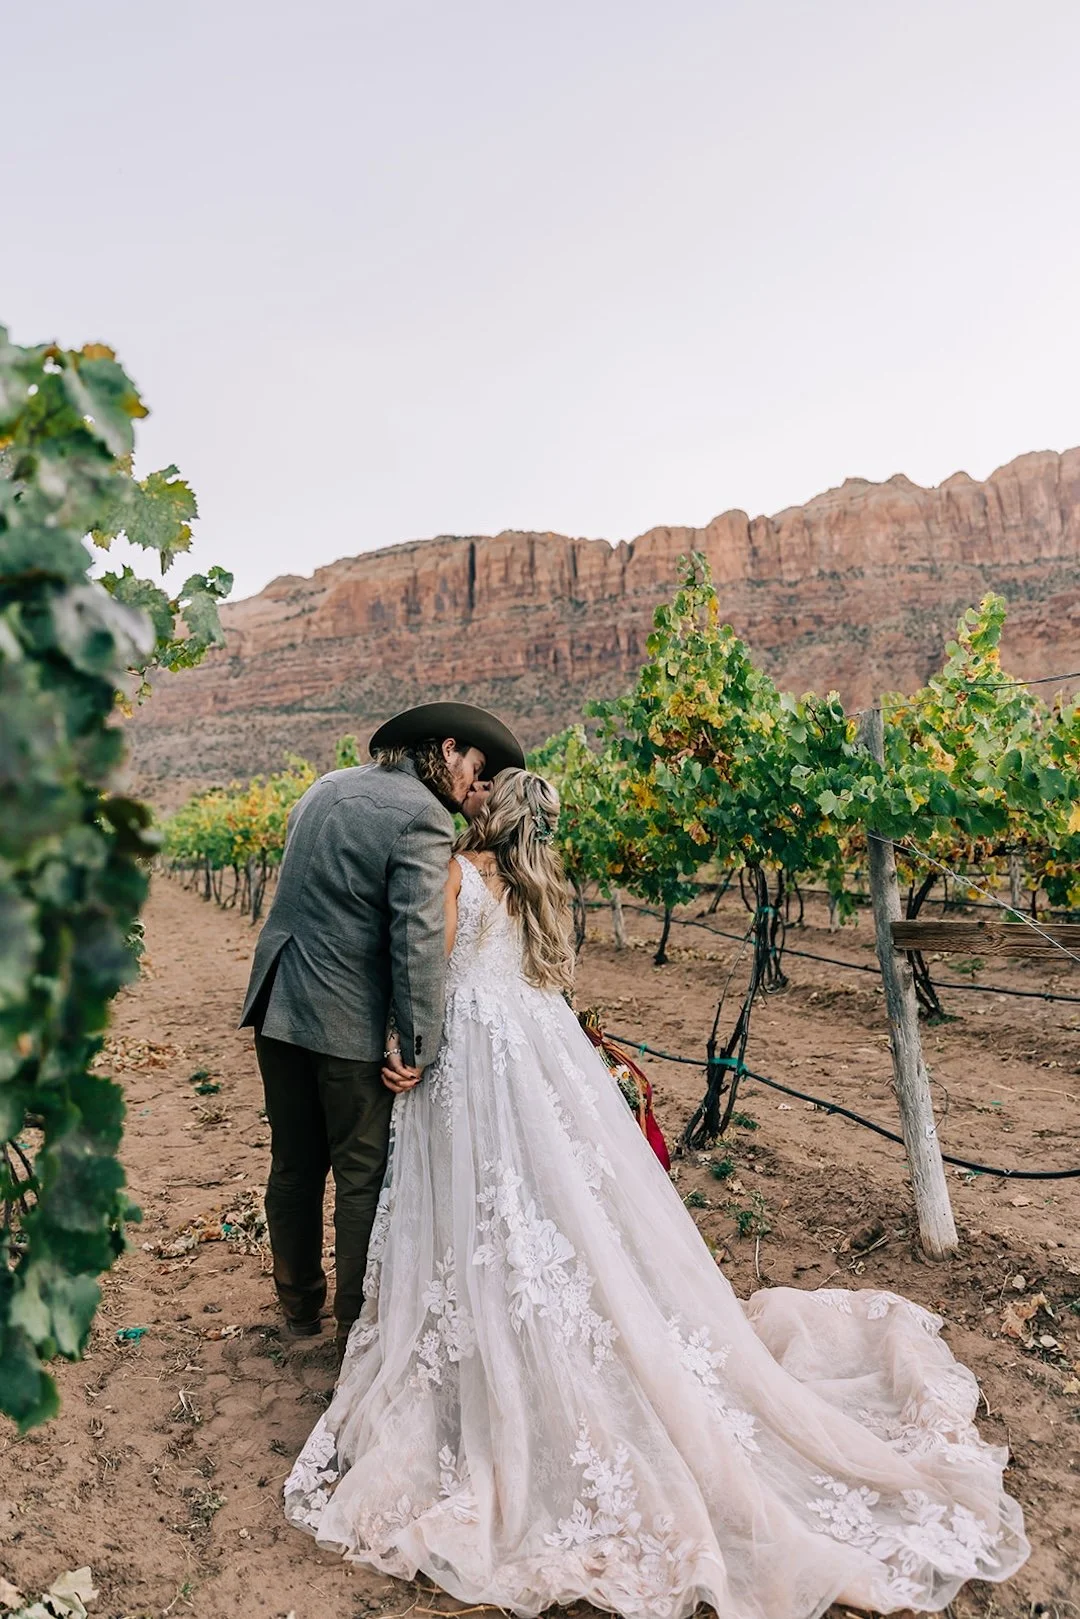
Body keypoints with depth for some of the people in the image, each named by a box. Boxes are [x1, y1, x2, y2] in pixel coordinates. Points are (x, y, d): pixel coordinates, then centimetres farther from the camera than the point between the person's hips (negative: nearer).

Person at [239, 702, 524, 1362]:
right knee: (364, 1176, 9)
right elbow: (418, 941, -21)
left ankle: (300, 1302, 40)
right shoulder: (422, 817, -16)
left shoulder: (329, 785, 10)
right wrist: (420, 1047, -17)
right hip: (346, 1018, -8)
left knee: (295, 1164, 21)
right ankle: (359, 1325, 24)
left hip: (277, 1005, 8)